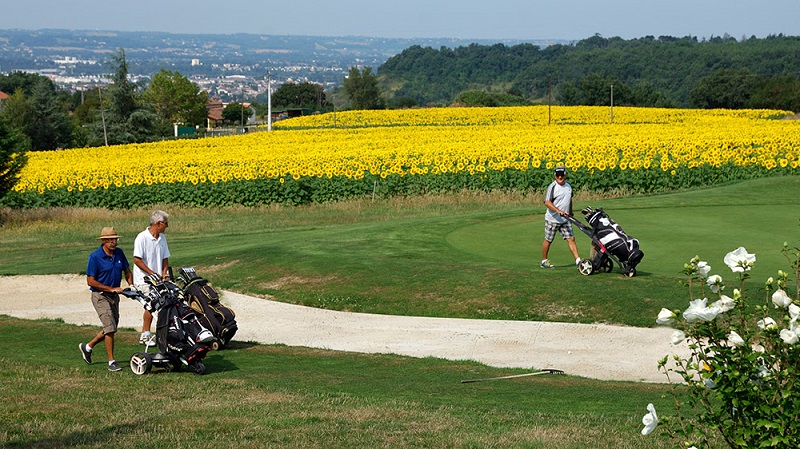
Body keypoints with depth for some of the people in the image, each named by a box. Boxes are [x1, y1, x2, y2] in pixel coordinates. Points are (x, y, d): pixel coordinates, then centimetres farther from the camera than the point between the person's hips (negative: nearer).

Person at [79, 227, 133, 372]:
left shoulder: (119, 253, 4)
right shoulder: (95, 257, -14)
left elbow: (127, 271, 16)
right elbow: (90, 281, -14)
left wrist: (131, 285, -3)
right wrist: (111, 289, -18)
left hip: (114, 295, 7)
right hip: (100, 296, -7)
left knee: (111, 328, 14)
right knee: (110, 327, -13)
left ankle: (88, 346, 36)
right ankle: (111, 361, -5)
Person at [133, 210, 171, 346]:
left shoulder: (162, 238, 12)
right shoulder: (142, 237, -10)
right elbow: (137, 260, -13)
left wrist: (164, 273, 0)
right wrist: (152, 273, -15)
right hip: (143, 279, -7)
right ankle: (145, 335, -9)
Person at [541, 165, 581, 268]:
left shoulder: (568, 186, 9)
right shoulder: (552, 187, -13)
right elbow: (547, 202, -22)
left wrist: (570, 213, 28)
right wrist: (559, 211, -32)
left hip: (565, 220, 5)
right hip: (552, 219, -5)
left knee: (571, 239, -2)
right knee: (548, 240, 6)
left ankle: (578, 260, -3)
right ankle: (544, 261, 19)